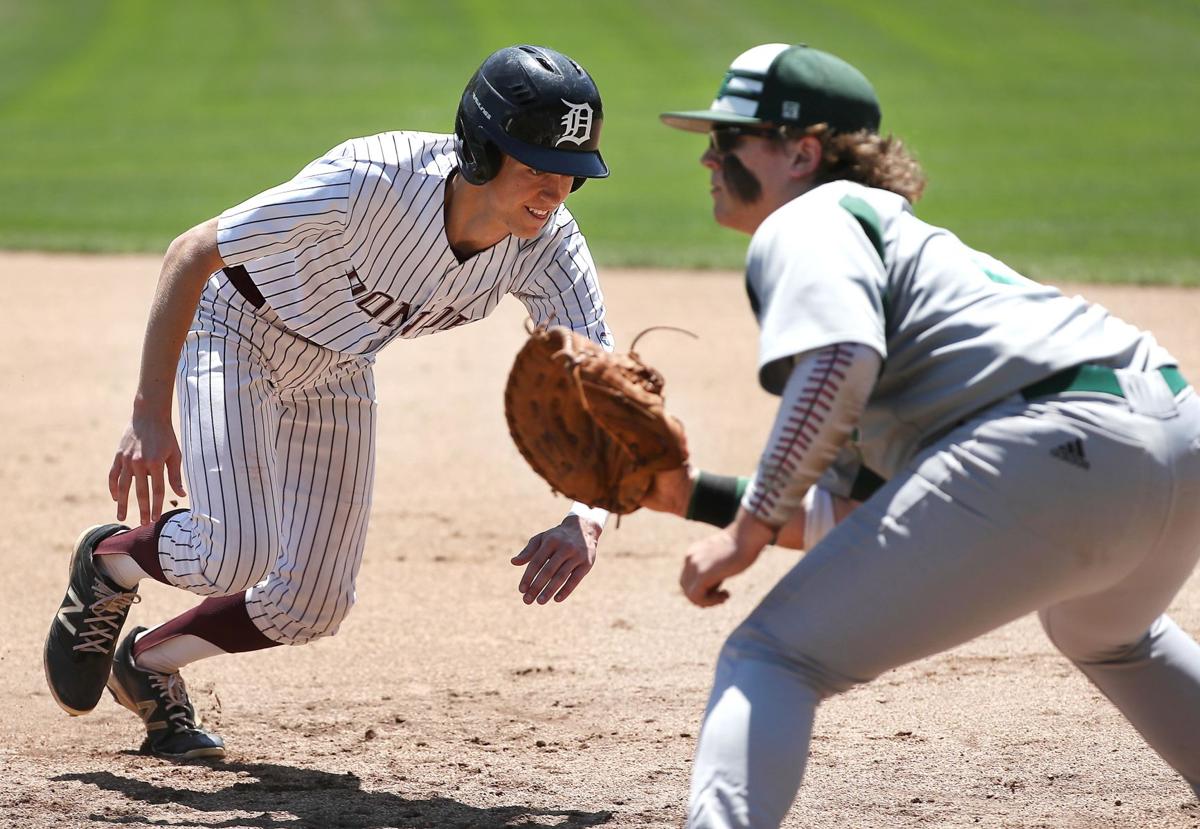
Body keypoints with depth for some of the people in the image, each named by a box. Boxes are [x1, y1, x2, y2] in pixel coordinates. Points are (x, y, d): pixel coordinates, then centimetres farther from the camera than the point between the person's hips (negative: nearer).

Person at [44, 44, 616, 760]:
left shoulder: (547, 247, -26)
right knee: (236, 553, -24)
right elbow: (191, 254, -28)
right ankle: (107, 561, 9)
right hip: (238, 325, -5)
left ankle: (148, 662, 30)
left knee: (314, 606, 3)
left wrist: (589, 516, -49)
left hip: (339, 373, 5)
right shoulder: (367, 184, -38)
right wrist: (150, 418, -30)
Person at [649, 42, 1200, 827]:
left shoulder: (807, 221, 8)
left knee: (768, 659, -7)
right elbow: (847, 517, 32)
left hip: (1055, 449, -10)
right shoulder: (894, 234, 35)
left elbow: (838, 362, -16)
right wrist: (694, 494, 29)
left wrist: (746, 530, -12)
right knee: (1110, 637, 42)